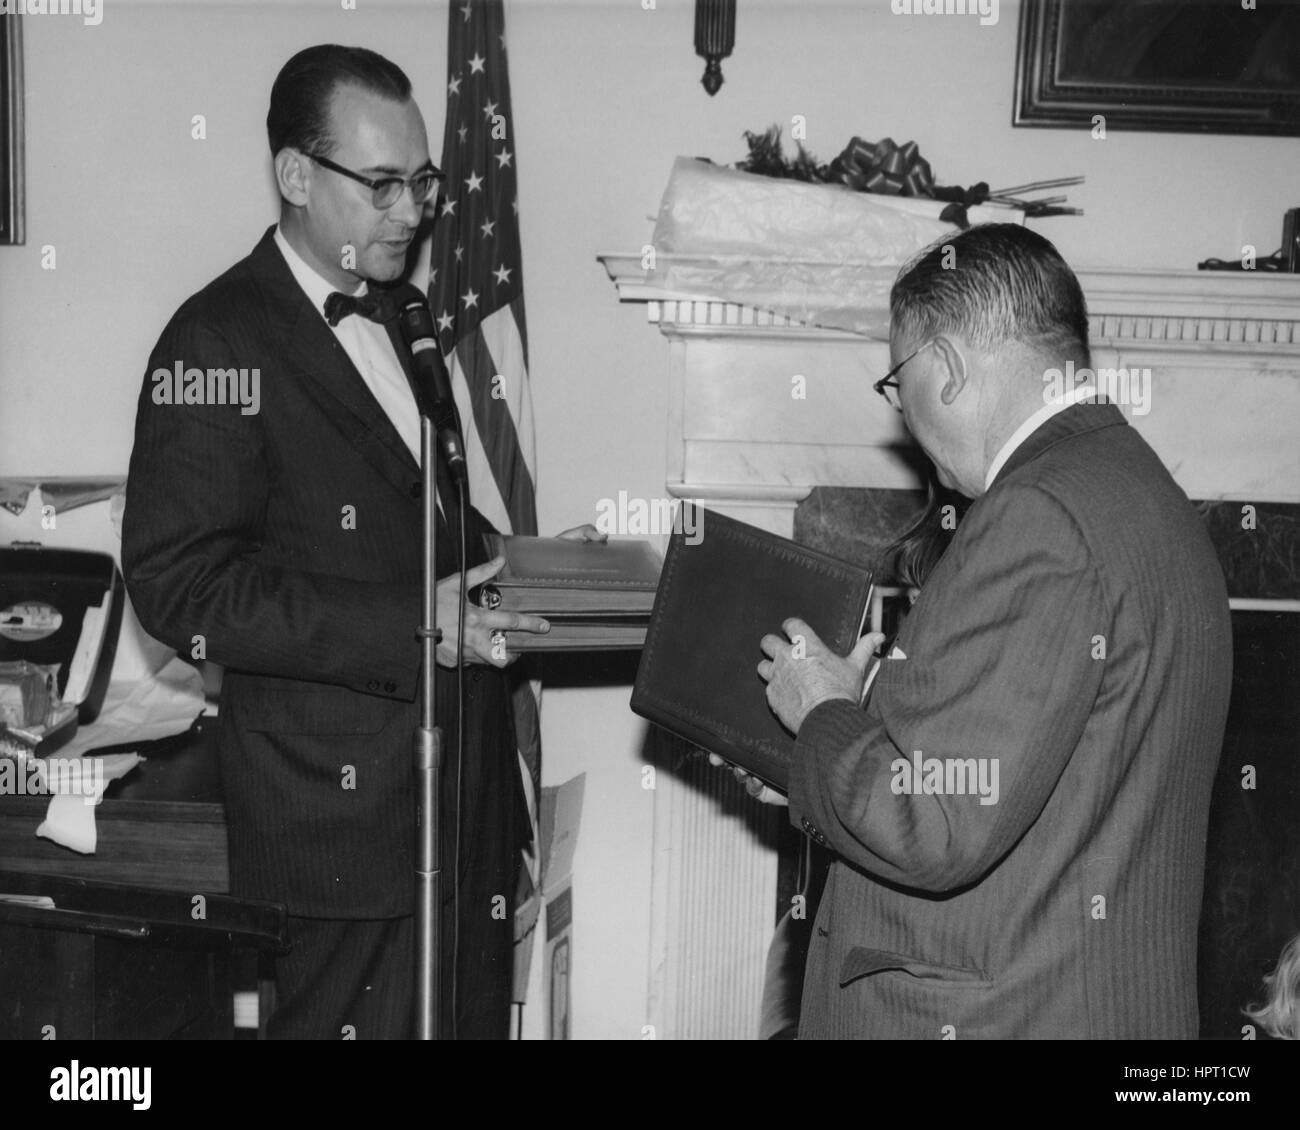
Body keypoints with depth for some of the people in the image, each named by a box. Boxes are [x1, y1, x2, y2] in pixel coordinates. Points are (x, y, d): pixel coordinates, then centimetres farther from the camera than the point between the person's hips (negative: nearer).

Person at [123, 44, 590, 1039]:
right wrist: (409, 627, -24)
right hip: (347, 803, -8)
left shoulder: (395, 321, 14)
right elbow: (179, 584, -19)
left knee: (475, 1015, 15)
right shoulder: (220, 341, -12)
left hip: (467, 794, 8)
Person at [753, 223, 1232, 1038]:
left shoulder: (1041, 518, -20)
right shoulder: (1146, 492, 12)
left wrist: (826, 713, -7)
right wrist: (871, 701, 13)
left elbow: (931, 827, -24)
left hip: (983, 1014, -9)